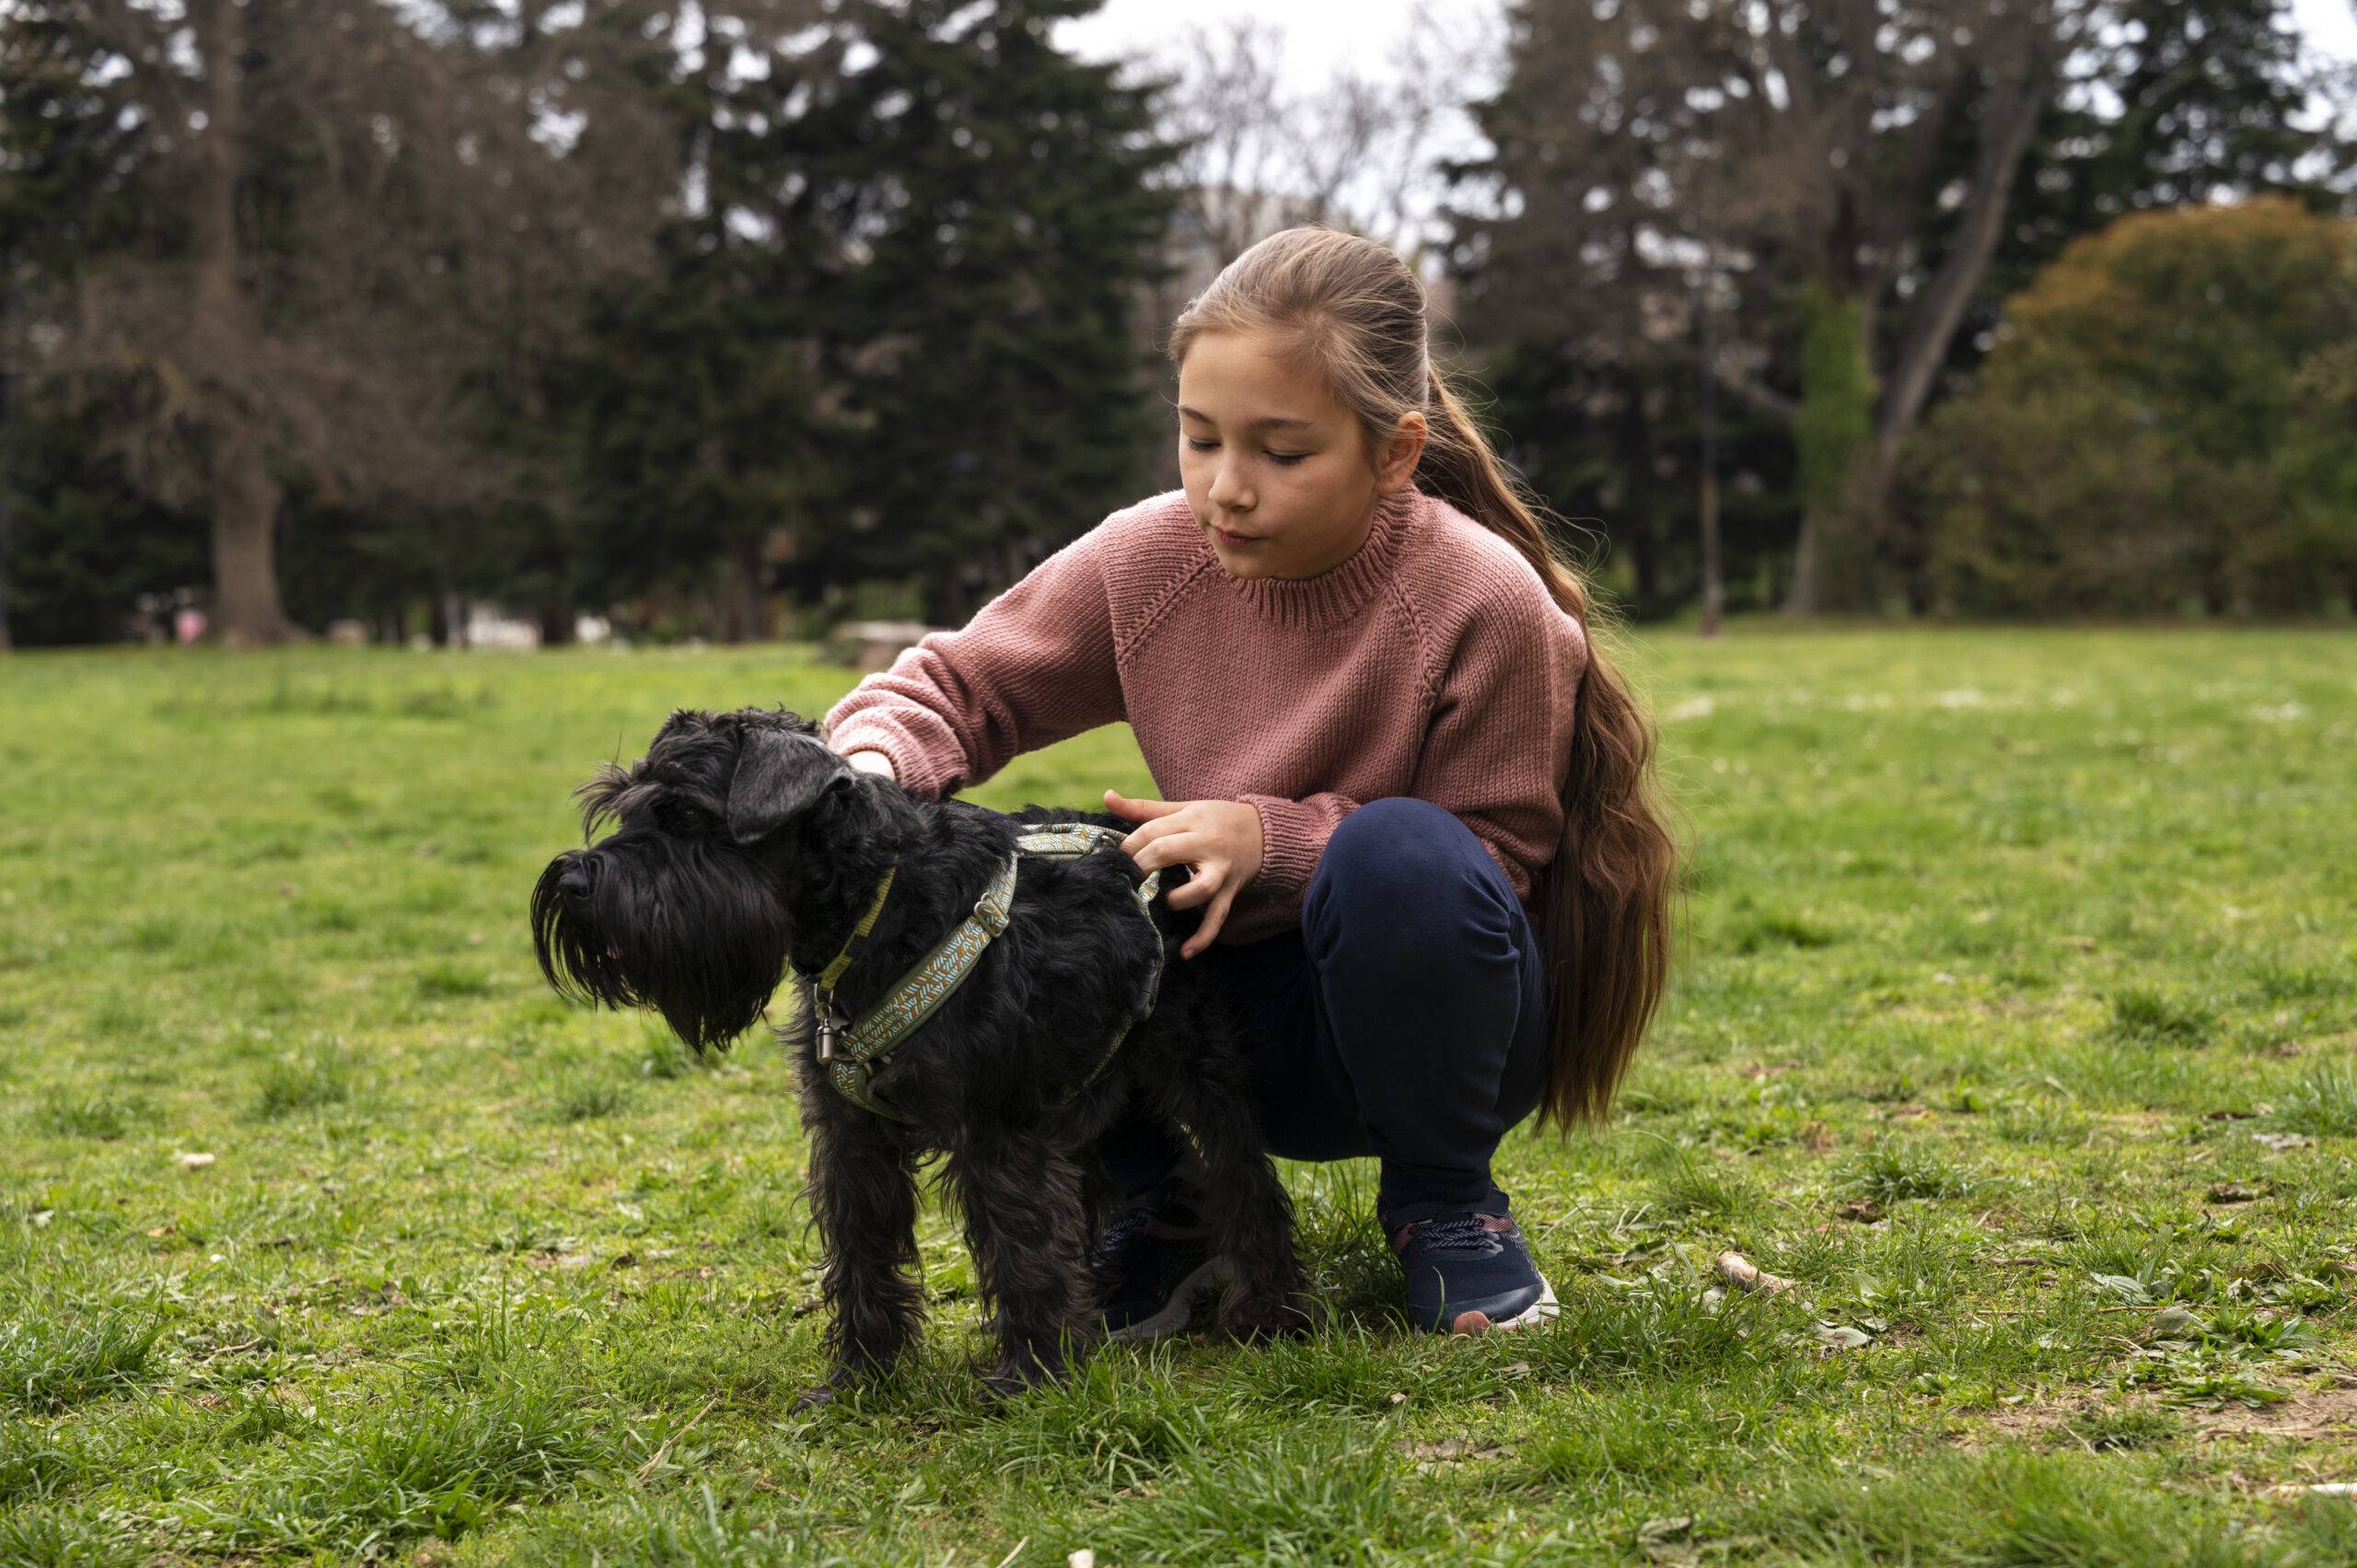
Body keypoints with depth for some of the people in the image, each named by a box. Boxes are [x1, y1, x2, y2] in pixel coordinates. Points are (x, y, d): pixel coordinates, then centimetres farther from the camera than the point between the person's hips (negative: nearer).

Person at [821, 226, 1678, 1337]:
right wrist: (872, 767, -26)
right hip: (1231, 1026, 4)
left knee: (1401, 859, -36)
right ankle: (1158, 1208, 5)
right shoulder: (1147, 562, -11)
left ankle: (1443, 1202, -6)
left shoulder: (1486, 606, -22)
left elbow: (1500, 852, -14)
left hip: (1417, 1022, -3)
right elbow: (951, 686, -1)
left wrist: (1272, 837, -28)